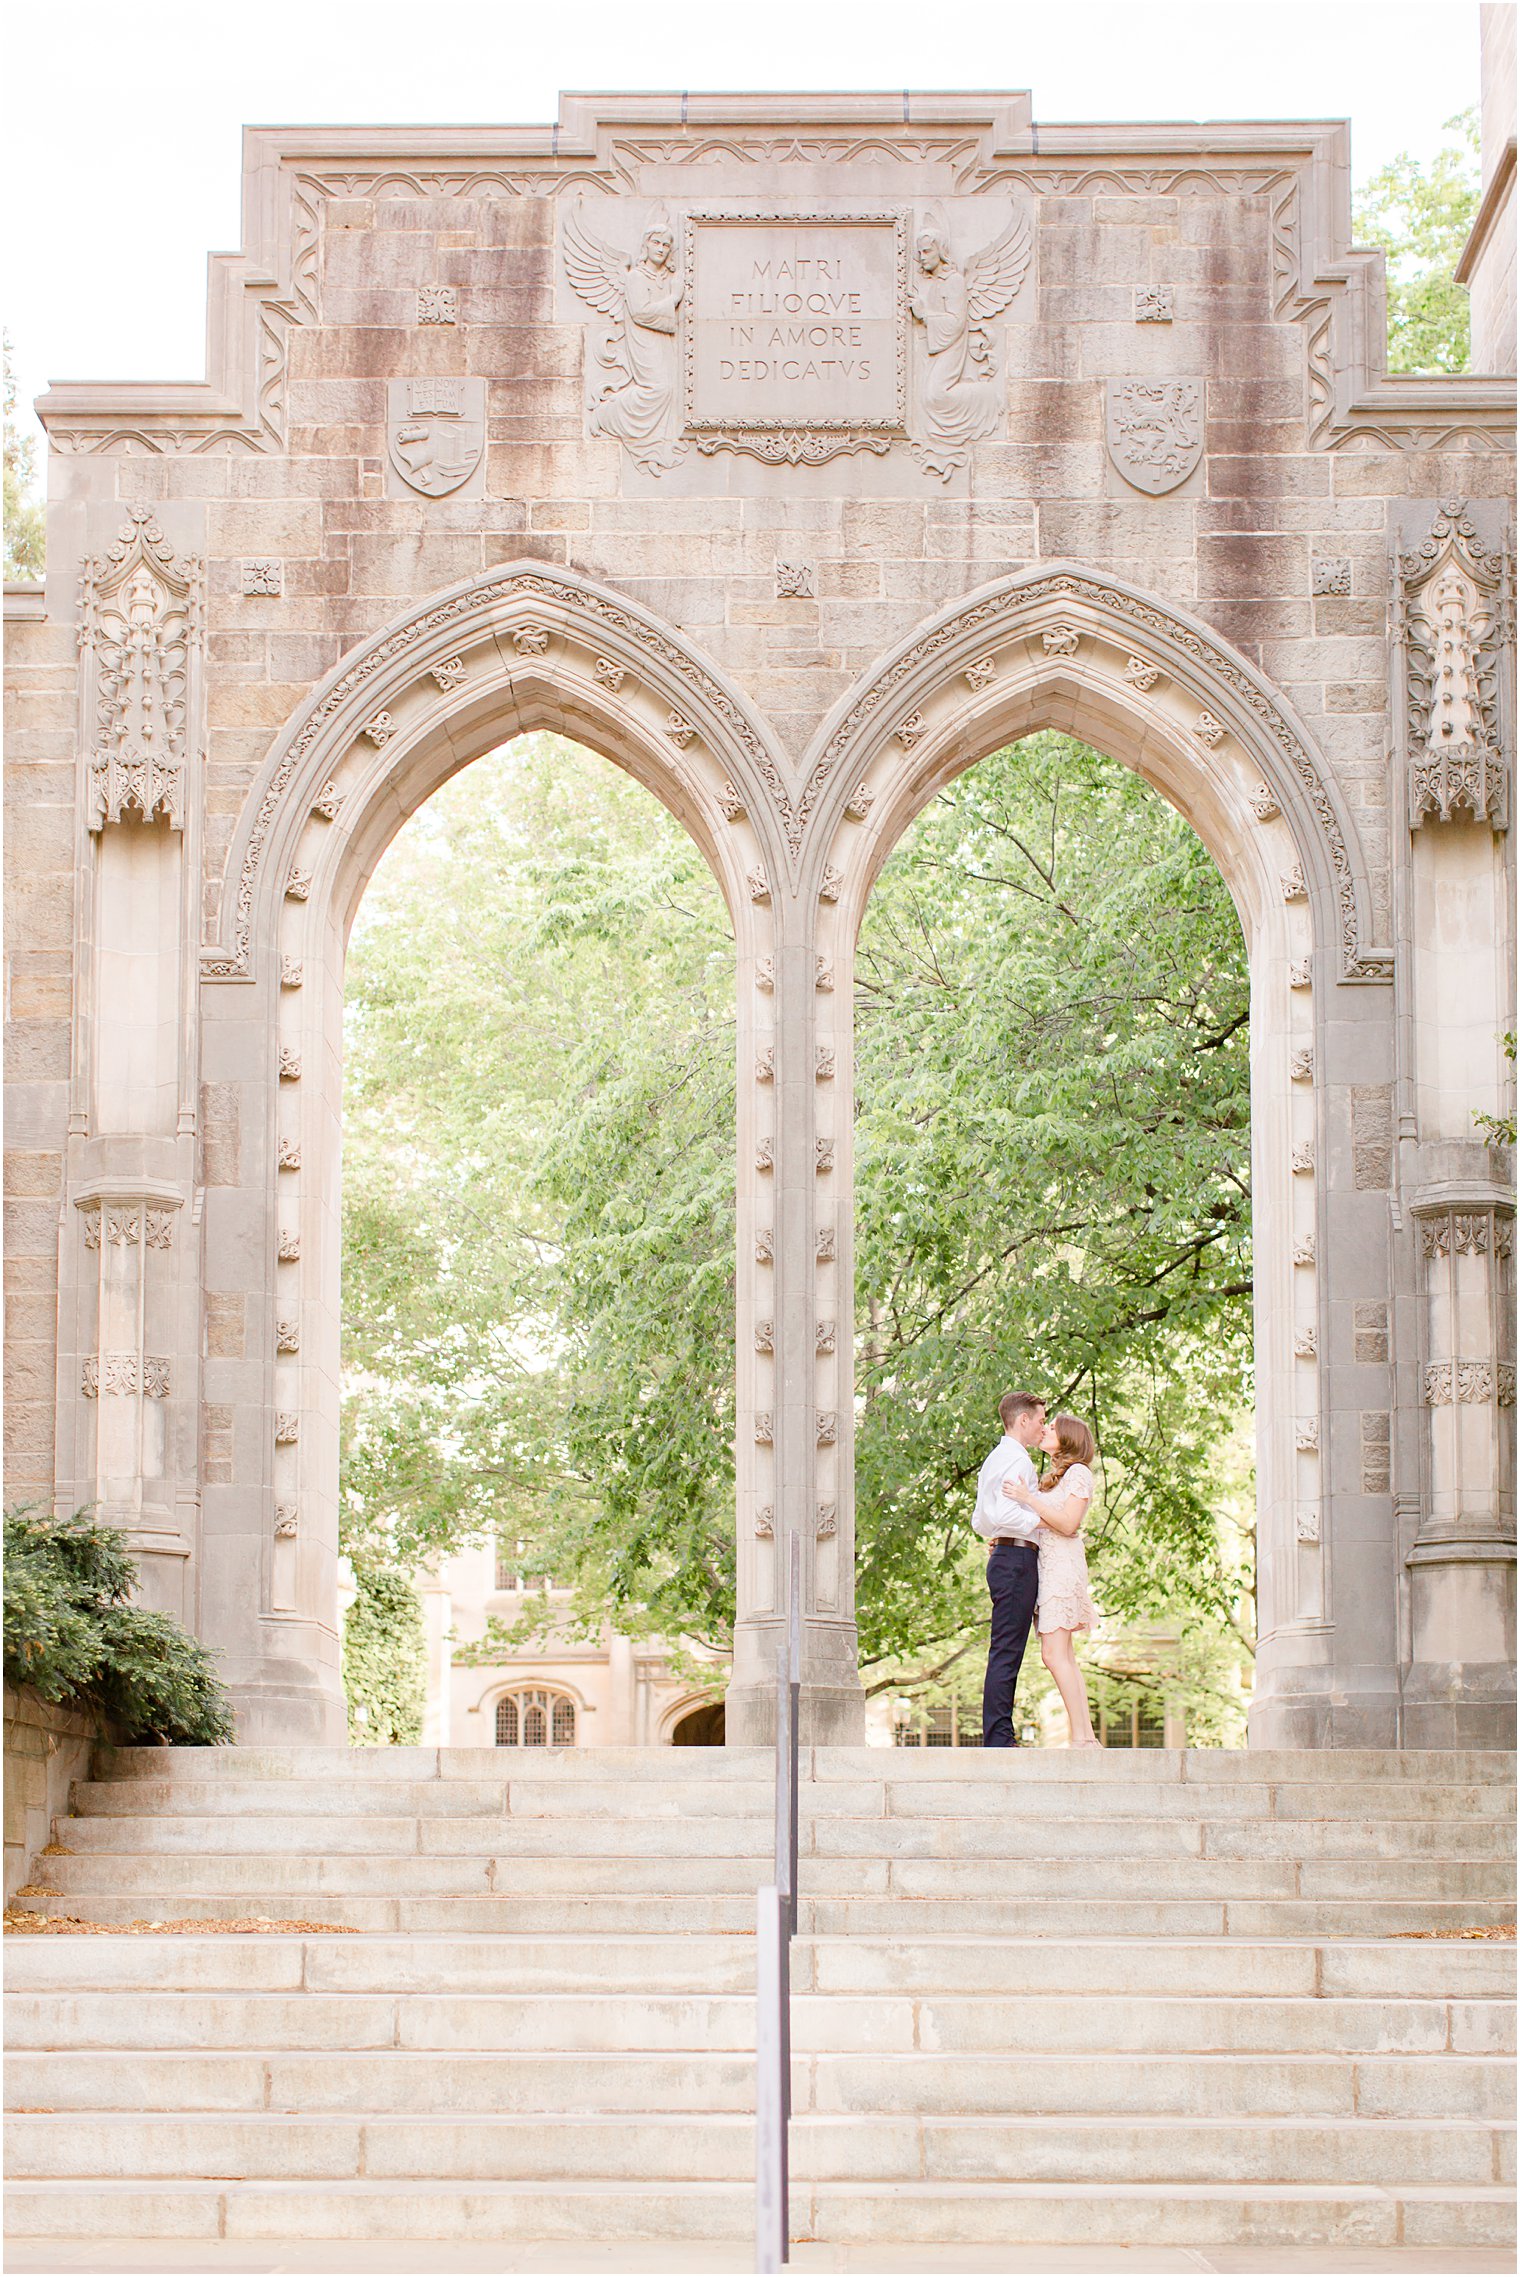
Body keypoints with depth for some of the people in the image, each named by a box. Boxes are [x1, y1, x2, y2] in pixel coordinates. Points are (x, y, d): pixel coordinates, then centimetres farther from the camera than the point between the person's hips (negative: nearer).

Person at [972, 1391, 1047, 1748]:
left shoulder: (994, 1460, 22)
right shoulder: (1017, 1460, -10)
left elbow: (980, 1521, 24)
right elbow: (1006, 1513, -23)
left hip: (1002, 1557, 11)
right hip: (1017, 1559, -11)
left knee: (1005, 1652, 9)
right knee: (1007, 1651, -11)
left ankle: (997, 1735, 9)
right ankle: (998, 1736, -12)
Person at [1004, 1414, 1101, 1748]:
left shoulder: (1078, 1473, -5)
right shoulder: (1051, 1476, 22)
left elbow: (1067, 1524, -16)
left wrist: (1027, 1498, -16)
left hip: (1063, 1566, -9)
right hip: (1045, 1564, 9)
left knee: (1054, 1654, -15)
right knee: (1064, 1657, 5)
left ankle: (1080, 1737, -17)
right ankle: (1087, 1736, 3)